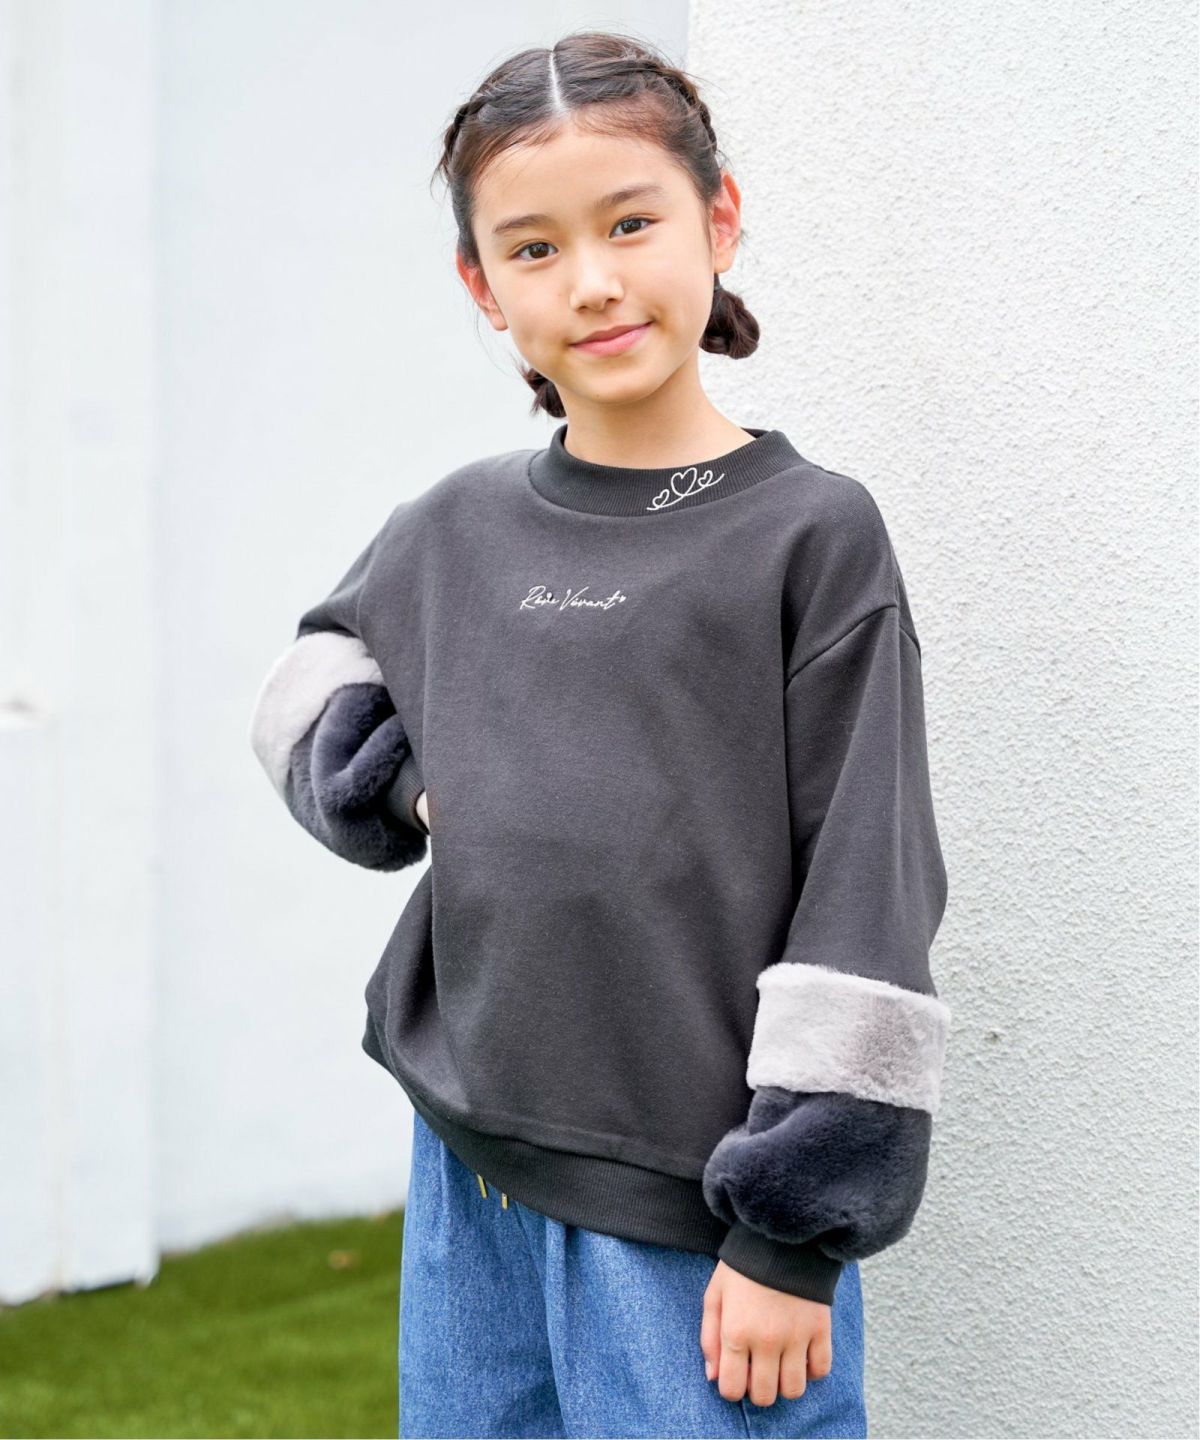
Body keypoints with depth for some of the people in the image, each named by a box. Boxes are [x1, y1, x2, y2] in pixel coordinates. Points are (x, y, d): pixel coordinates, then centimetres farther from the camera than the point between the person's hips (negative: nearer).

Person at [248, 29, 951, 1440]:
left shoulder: (810, 536, -7)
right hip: (468, 1178, 5)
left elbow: (866, 901, -9)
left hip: (697, 1215, -5)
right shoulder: (452, 532, 5)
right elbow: (309, 677, 25)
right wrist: (404, 783, 2)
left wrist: (794, 1236, -11)